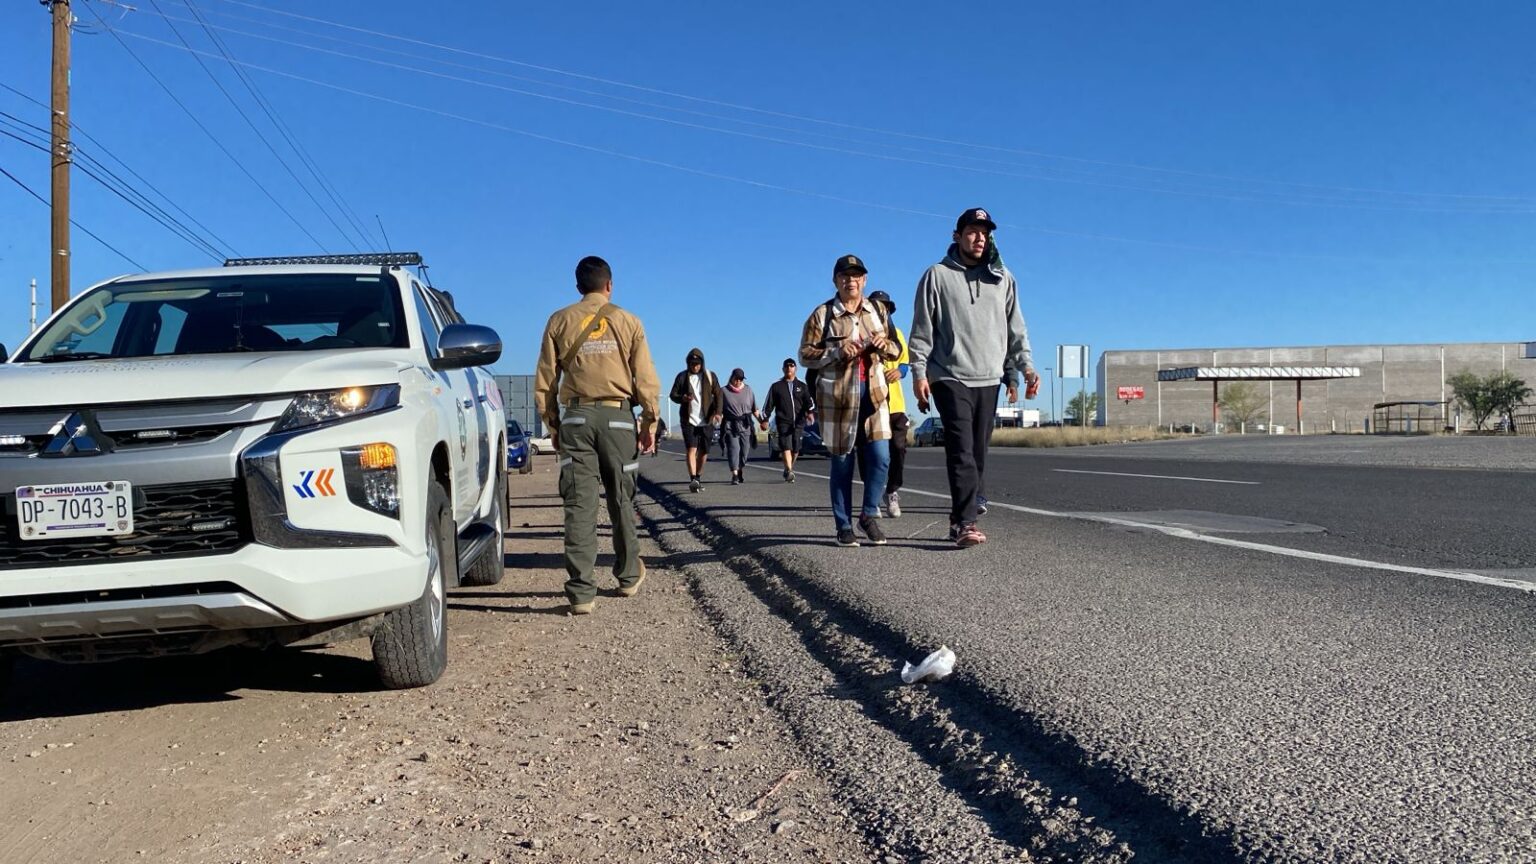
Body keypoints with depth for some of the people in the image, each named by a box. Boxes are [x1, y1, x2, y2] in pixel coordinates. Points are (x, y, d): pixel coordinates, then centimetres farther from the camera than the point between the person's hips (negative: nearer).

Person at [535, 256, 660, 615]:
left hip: (576, 416, 0)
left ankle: (581, 592, -6)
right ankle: (629, 576, 26)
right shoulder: (627, 321, 5)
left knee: (579, 504, -2)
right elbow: (646, 379, 1)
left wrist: (553, 424, 13)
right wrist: (649, 423, 9)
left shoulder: (560, 321, 8)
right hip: (618, 417, 0)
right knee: (621, 500, 12)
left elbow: (544, 381, 6)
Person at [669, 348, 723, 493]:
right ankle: (693, 480, -25)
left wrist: (717, 412, -14)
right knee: (691, 449, -15)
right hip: (688, 420, -2)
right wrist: (682, 398, -17)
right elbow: (673, 395, 7)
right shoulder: (682, 377, 4)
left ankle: (698, 478, 26)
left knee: (704, 452, 8)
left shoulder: (710, 376, 5)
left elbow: (718, 395, 3)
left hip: (706, 421, 2)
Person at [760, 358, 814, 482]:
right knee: (786, 446, -17)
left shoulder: (802, 386, 15)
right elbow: (768, 404, 10)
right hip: (783, 422, -2)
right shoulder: (776, 386, 11)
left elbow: (809, 401, 6)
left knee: (795, 449, 3)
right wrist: (765, 419, 3)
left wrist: (810, 412, -14)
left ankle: (789, 470, 22)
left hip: (798, 422, 2)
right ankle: (789, 471, -27)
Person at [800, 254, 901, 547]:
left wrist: (884, 344, -6)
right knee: (842, 462, 2)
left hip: (873, 393, 3)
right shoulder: (822, 314, 0)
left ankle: (869, 515, 13)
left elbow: (895, 352, 18)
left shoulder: (878, 311, 12)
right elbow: (805, 355, -2)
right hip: (837, 396, -3)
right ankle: (844, 526, 12)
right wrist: (837, 351, -17)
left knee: (880, 457, -7)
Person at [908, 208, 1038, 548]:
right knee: (962, 450, -14)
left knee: (978, 453, 5)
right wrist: (919, 372, -6)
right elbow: (922, 329, 1)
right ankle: (966, 522, -18)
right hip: (951, 378, -4)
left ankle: (960, 518, 13)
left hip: (989, 379, 4)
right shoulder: (937, 276, 4)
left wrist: (1024, 366, 2)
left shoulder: (1002, 278, 14)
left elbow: (1016, 327, 15)